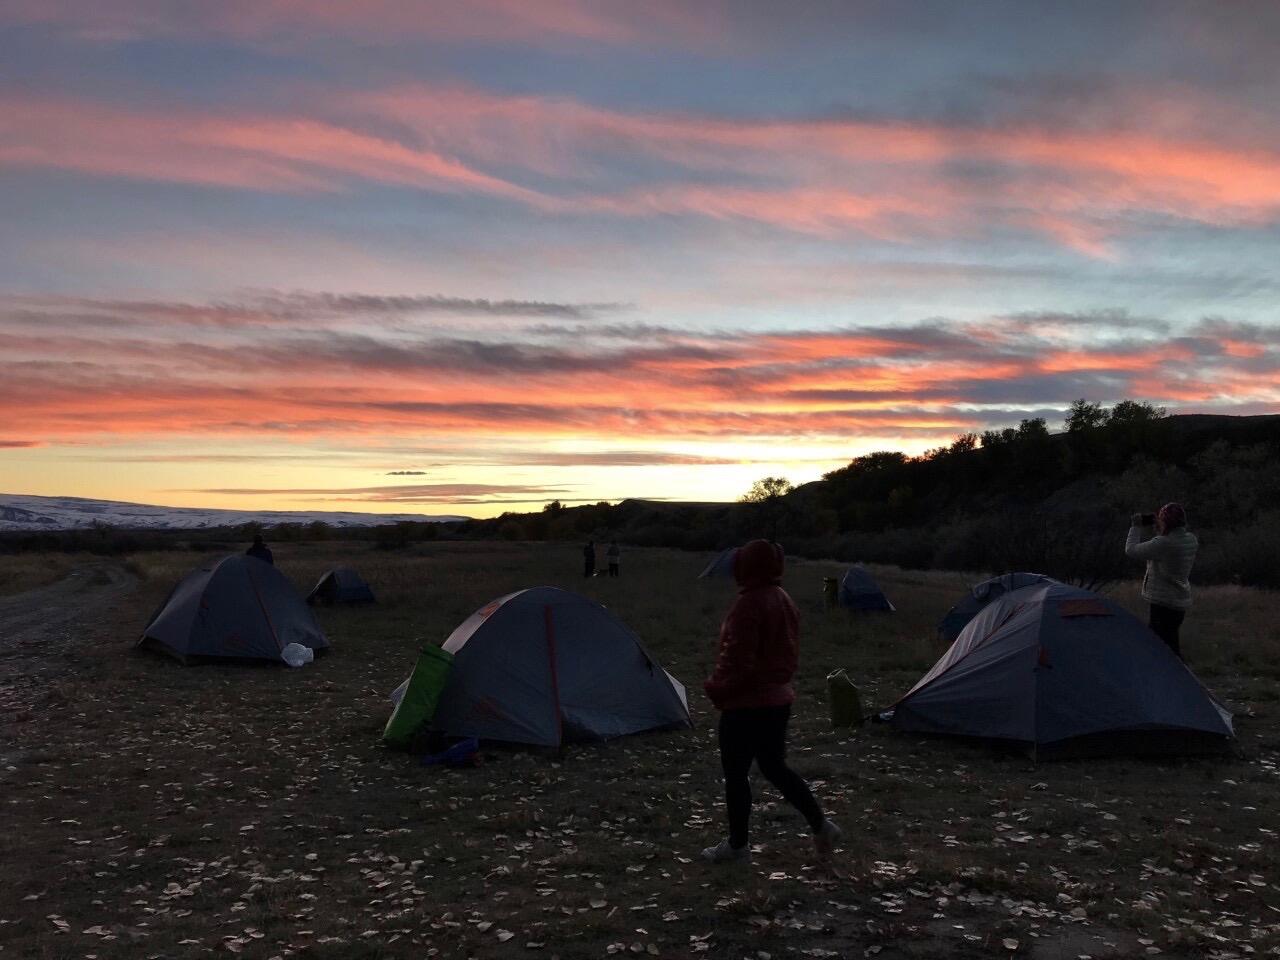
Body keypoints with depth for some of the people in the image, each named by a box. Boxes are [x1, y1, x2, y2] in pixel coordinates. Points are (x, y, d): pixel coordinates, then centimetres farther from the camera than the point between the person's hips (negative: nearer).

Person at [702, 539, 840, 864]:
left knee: (736, 774, 5)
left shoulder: (748, 604, -21)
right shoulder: (784, 601, 8)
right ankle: (821, 825, 15)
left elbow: (738, 658, -21)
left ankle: (737, 846, 15)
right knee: (776, 767, 19)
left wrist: (717, 688, -8)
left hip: (746, 703, -9)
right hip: (778, 699, 9)